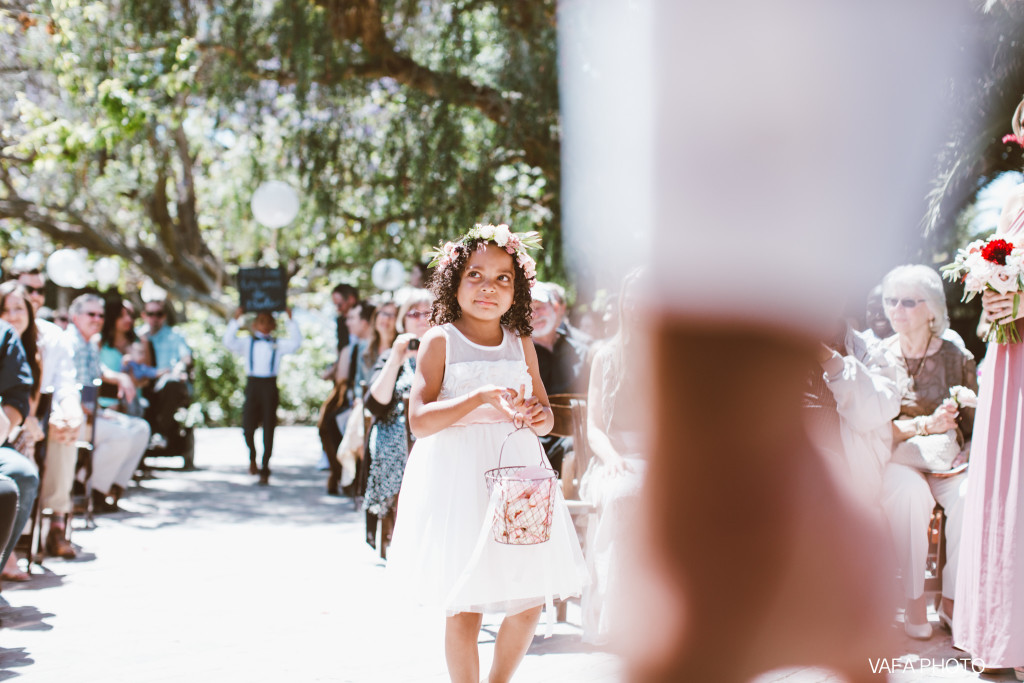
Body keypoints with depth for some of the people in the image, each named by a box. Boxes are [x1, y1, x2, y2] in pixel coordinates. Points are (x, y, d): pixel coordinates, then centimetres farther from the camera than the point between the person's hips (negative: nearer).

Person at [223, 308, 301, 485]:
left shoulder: (278, 344, 9)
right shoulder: (247, 343, 9)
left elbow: (295, 343, -4)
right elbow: (229, 342, -5)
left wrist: (290, 321, -5)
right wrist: (236, 320, -8)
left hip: (270, 386, 0)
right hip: (252, 384, 0)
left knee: (268, 429, 1)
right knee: (248, 427, -7)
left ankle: (265, 470, 8)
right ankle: (252, 458, 24)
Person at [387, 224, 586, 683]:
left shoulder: (521, 343, 9)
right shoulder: (440, 341, -4)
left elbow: (544, 414, 15)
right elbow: (419, 420, -12)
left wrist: (539, 417, -9)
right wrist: (480, 398, -23)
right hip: (457, 475, -4)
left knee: (528, 603, 6)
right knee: (464, 608, -1)